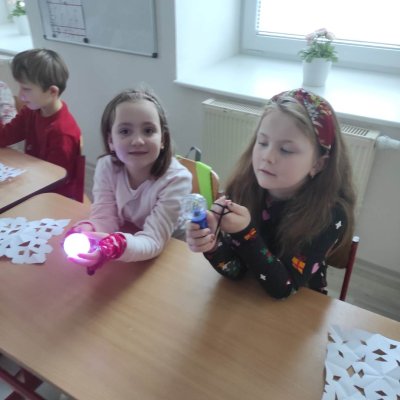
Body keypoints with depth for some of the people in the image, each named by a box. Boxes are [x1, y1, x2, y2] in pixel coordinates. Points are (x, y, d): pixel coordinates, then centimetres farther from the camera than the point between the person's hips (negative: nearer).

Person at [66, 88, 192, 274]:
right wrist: (86, 231, -40)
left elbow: (152, 240, -29)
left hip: (170, 255, -3)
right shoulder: (106, 167, -13)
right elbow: (104, 218, -17)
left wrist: (115, 246, -49)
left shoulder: (176, 179, -25)